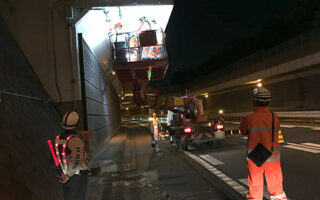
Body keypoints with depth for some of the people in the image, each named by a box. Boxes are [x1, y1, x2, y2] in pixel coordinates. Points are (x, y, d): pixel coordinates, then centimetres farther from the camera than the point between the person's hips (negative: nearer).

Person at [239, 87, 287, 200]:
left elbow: (243, 131, 0)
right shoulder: (274, 117, -6)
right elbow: (276, 130, 6)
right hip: (273, 156, 3)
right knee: (276, 186, 17)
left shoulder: (249, 118, -15)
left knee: (255, 187, 10)